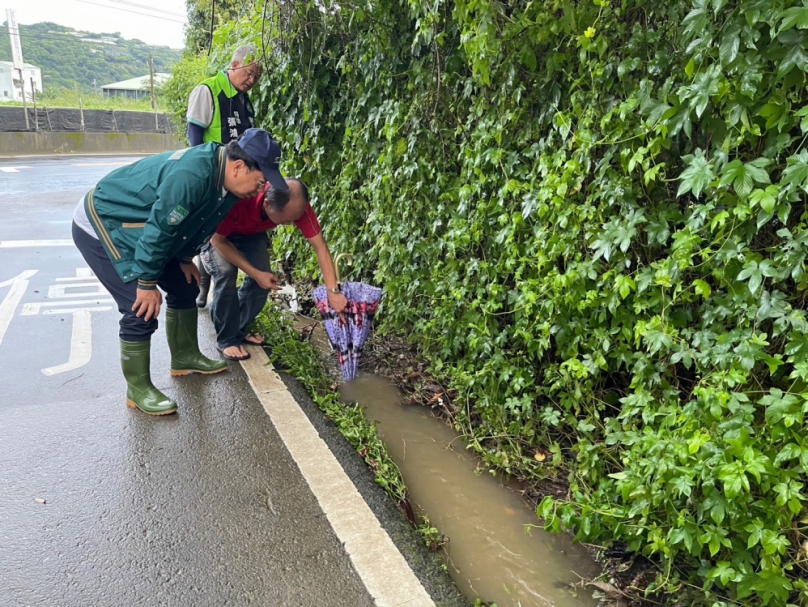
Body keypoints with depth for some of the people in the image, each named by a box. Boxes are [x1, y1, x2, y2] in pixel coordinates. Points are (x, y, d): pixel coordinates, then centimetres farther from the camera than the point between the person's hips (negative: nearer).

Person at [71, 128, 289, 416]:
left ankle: (185, 358, 31)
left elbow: (193, 223, 9)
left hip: (136, 227, 9)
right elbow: (158, 229, -32)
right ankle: (138, 390, 4)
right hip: (100, 227, -9)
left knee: (184, 287, 13)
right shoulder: (192, 175, -36)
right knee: (142, 309, -14)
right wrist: (147, 284, -24)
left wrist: (184, 259, 10)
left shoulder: (224, 178, -7)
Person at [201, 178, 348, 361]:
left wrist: (333, 291, -35)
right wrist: (255, 273, -33)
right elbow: (218, 240, -29)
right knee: (226, 274, -25)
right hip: (217, 232, -4)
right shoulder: (238, 199, -44)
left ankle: (239, 330, 16)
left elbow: (320, 246, -29)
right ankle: (227, 339, -6)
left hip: (251, 233, 4)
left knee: (262, 280, -9)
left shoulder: (297, 204, -34)